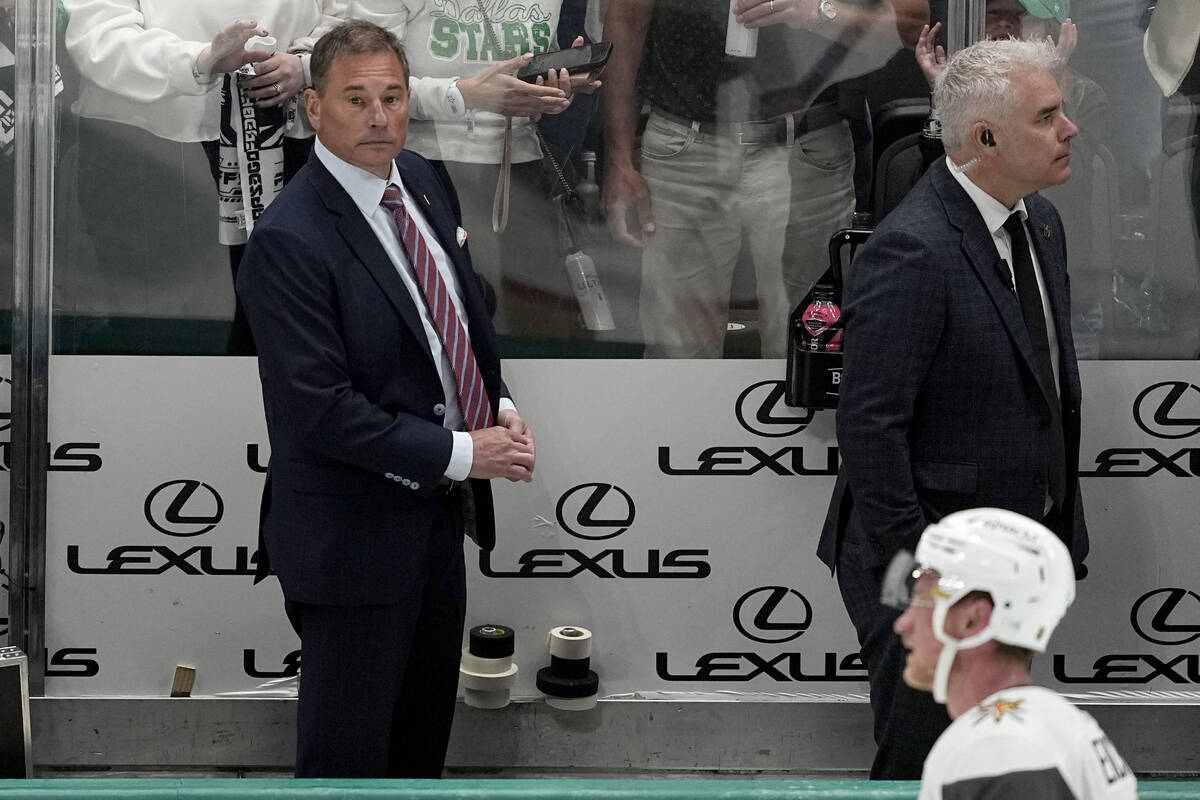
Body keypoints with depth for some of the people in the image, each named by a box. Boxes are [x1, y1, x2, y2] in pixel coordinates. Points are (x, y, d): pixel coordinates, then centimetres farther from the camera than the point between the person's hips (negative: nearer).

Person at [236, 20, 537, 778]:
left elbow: (466, 305, 16)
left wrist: (500, 404, -2)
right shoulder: (289, 240, -24)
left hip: (437, 509, 8)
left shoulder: (423, 181, 2)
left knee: (427, 717, 24)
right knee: (348, 743, 5)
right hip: (353, 534, -8)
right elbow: (320, 410, -26)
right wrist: (460, 454, -21)